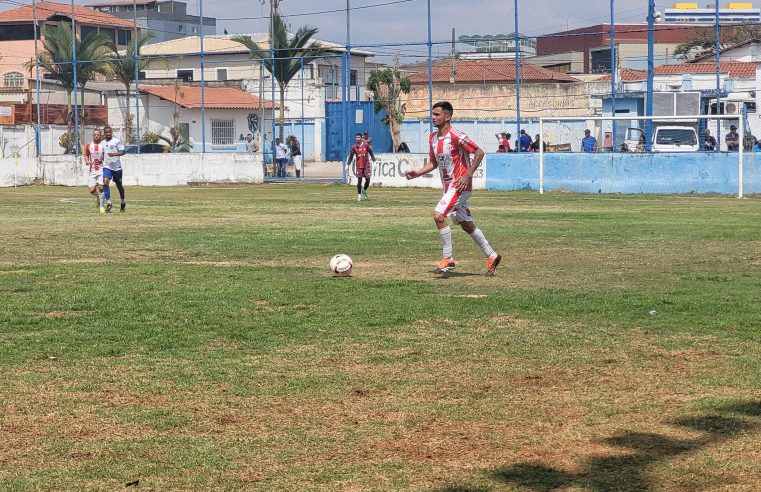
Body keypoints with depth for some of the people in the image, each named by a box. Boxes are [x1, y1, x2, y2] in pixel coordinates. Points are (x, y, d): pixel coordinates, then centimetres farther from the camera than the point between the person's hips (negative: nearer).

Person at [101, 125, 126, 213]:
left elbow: (123, 152, -12)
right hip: (107, 167, 3)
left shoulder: (117, 141, -5)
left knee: (119, 185, 9)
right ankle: (109, 203, -14)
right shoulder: (102, 143, 11)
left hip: (117, 167, -3)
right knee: (105, 183, -18)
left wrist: (114, 154, -25)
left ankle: (123, 203, 30)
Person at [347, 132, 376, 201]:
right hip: (359, 166, 0)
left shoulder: (366, 145, -2)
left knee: (367, 180, -3)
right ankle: (359, 195, 3)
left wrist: (374, 162, 2)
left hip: (366, 165, 0)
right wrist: (347, 165, 1)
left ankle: (364, 190, 25)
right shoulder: (354, 147, 0)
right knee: (359, 180, -6)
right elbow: (350, 156, 7)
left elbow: (371, 153, 6)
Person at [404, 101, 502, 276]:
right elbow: (433, 163, 17)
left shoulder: (455, 136, -18)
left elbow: (479, 153, -18)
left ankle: (448, 258, -9)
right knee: (466, 224, 14)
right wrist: (417, 173, 1)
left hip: (460, 185, -9)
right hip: (449, 187, 9)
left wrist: (467, 175, -23)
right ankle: (492, 256, 26)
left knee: (439, 216, -19)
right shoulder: (433, 138, 7)